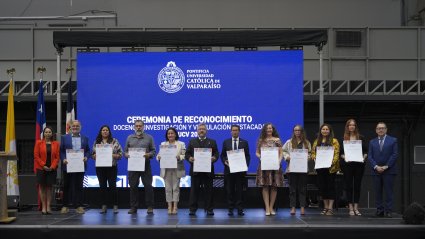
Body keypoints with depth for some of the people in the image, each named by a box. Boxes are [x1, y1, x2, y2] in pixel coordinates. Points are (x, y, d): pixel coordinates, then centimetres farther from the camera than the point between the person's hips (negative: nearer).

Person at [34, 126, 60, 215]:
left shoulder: (56, 144, 5)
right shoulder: (39, 143, 1)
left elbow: (57, 157, 2)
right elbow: (36, 156, -3)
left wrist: (52, 167, -10)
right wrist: (43, 166, -11)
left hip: (52, 169, 1)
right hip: (41, 168, -1)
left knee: (49, 187, 3)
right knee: (42, 187, 2)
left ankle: (48, 207, 5)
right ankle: (43, 207, 5)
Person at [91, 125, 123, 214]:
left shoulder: (114, 141, 1)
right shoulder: (96, 142, 9)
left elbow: (120, 154, -1)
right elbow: (92, 154, 10)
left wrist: (112, 155, -16)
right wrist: (97, 156, -11)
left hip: (112, 167, -3)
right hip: (100, 167, 3)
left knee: (112, 186, -4)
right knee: (102, 186, 6)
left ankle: (115, 206, 2)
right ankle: (104, 206, 11)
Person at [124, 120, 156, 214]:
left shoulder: (149, 138, 6)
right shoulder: (129, 138, 11)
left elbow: (154, 151, 4)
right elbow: (125, 151, 12)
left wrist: (149, 155, -16)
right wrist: (127, 155, -10)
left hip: (145, 165, -2)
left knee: (148, 186, -4)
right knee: (133, 186, 4)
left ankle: (150, 207, 2)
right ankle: (133, 207, 12)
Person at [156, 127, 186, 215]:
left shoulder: (181, 144, 7)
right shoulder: (163, 144, 13)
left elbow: (184, 155, 0)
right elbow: (159, 155, 8)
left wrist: (179, 157, -20)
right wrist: (159, 157, -15)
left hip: (177, 169, -2)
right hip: (166, 169, 2)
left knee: (176, 188, -1)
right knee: (168, 188, 1)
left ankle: (175, 207, 2)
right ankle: (170, 207, 5)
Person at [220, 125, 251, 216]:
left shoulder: (244, 142, 7)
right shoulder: (226, 142, 9)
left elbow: (247, 156, 5)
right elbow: (222, 155, 9)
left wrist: (246, 165, -9)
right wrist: (225, 161, -10)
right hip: (229, 169, 1)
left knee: (240, 190, 0)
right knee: (230, 190, 2)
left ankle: (240, 209, 3)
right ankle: (230, 209, 7)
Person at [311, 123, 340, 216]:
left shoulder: (334, 141, -3)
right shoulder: (317, 141, 13)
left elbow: (336, 154, -9)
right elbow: (313, 152, 12)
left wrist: (332, 162, -23)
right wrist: (314, 158, -8)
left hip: (330, 167, -5)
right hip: (320, 167, 5)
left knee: (330, 186, -2)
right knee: (322, 186, 8)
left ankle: (330, 208, 0)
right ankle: (325, 207, 18)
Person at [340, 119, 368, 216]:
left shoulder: (361, 138, 6)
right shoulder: (343, 138, 4)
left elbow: (366, 151, 7)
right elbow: (340, 152, 4)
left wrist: (364, 158, -10)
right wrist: (344, 157, -14)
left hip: (359, 164, 1)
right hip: (347, 165, -1)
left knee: (357, 185, 4)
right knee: (349, 185, 1)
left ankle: (356, 207, 9)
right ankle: (350, 208, 6)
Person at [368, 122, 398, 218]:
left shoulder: (393, 140, 6)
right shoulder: (372, 142, 13)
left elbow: (395, 154, -2)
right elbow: (370, 156, 7)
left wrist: (386, 166, -9)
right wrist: (376, 166, -8)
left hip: (389, 170, -3)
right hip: (376, 170, 3)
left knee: (388, 191, -4)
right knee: (378, 192, 2)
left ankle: (388, 211, -2)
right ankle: (379, 210, 6)